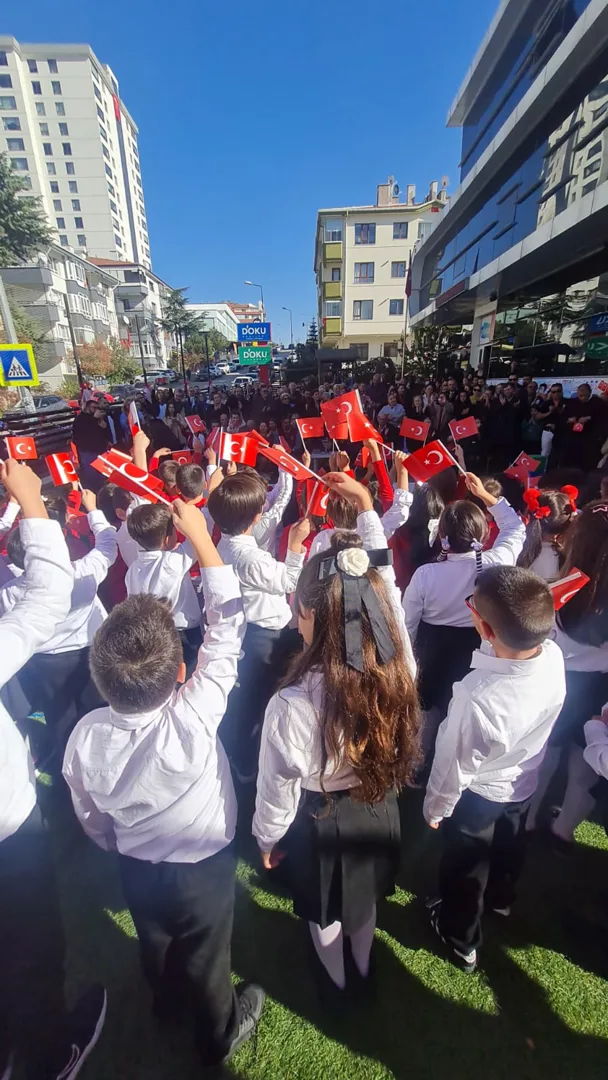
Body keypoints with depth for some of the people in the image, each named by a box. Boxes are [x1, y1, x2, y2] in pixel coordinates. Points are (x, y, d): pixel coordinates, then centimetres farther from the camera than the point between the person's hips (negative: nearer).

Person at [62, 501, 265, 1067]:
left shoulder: (85, 736, -27)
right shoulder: (194, 717, -41)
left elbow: (91, 819, -9)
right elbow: (227, 627, -35)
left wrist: (122, 847, 13)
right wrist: (201, 537, -30)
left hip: (136, 867, 4)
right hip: (203, 867, -3)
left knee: (156, 942, 34)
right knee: (205, 957, 27)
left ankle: (167, 1003, 65)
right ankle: (218, 1032, 56)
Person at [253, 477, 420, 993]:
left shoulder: (292, 703, -39)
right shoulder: (398, 669, -28)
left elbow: (279, 790, -22)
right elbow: (387, 588, -16)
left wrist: (268, 839, 1)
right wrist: (366, 505, -10)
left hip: (320, 822, -3)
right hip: (377, 809, 4)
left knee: (325, 914, 31)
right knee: (366, 901, 35)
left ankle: (335, 979, 62)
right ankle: (364, 966, 65)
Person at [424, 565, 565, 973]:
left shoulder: (478, 699, -45)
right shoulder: (554, 656, -29)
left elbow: (456, 767, -25)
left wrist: (435, 807, -8)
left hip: (478, 796, -6)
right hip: (524, 782, 6)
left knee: (466, 869, 25)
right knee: (508, 848, 36)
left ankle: (462, 939, 53)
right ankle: (500, 899, 66)